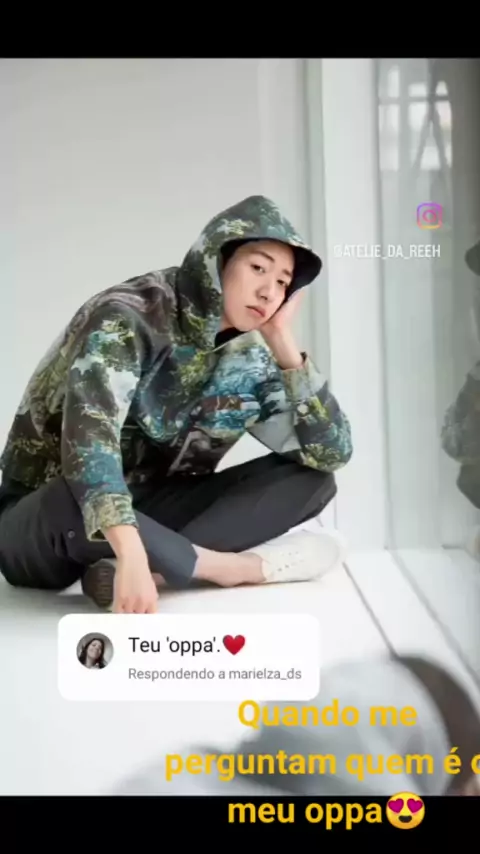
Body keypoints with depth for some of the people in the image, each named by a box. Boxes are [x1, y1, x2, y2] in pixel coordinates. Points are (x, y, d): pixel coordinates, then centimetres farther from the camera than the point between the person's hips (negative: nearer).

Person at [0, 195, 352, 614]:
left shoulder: (249, 364, -1)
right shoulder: (129, 318, -20)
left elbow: (333, 452, -7)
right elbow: (87, 438, -36)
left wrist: (283, 343, -13)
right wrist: (131, 555, -49)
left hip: (146, 518, 6)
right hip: (41, 524, -6)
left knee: (313, 477, -8)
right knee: (71, 503, -43)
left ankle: (159, 568, -27)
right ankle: (233, 566, -23)